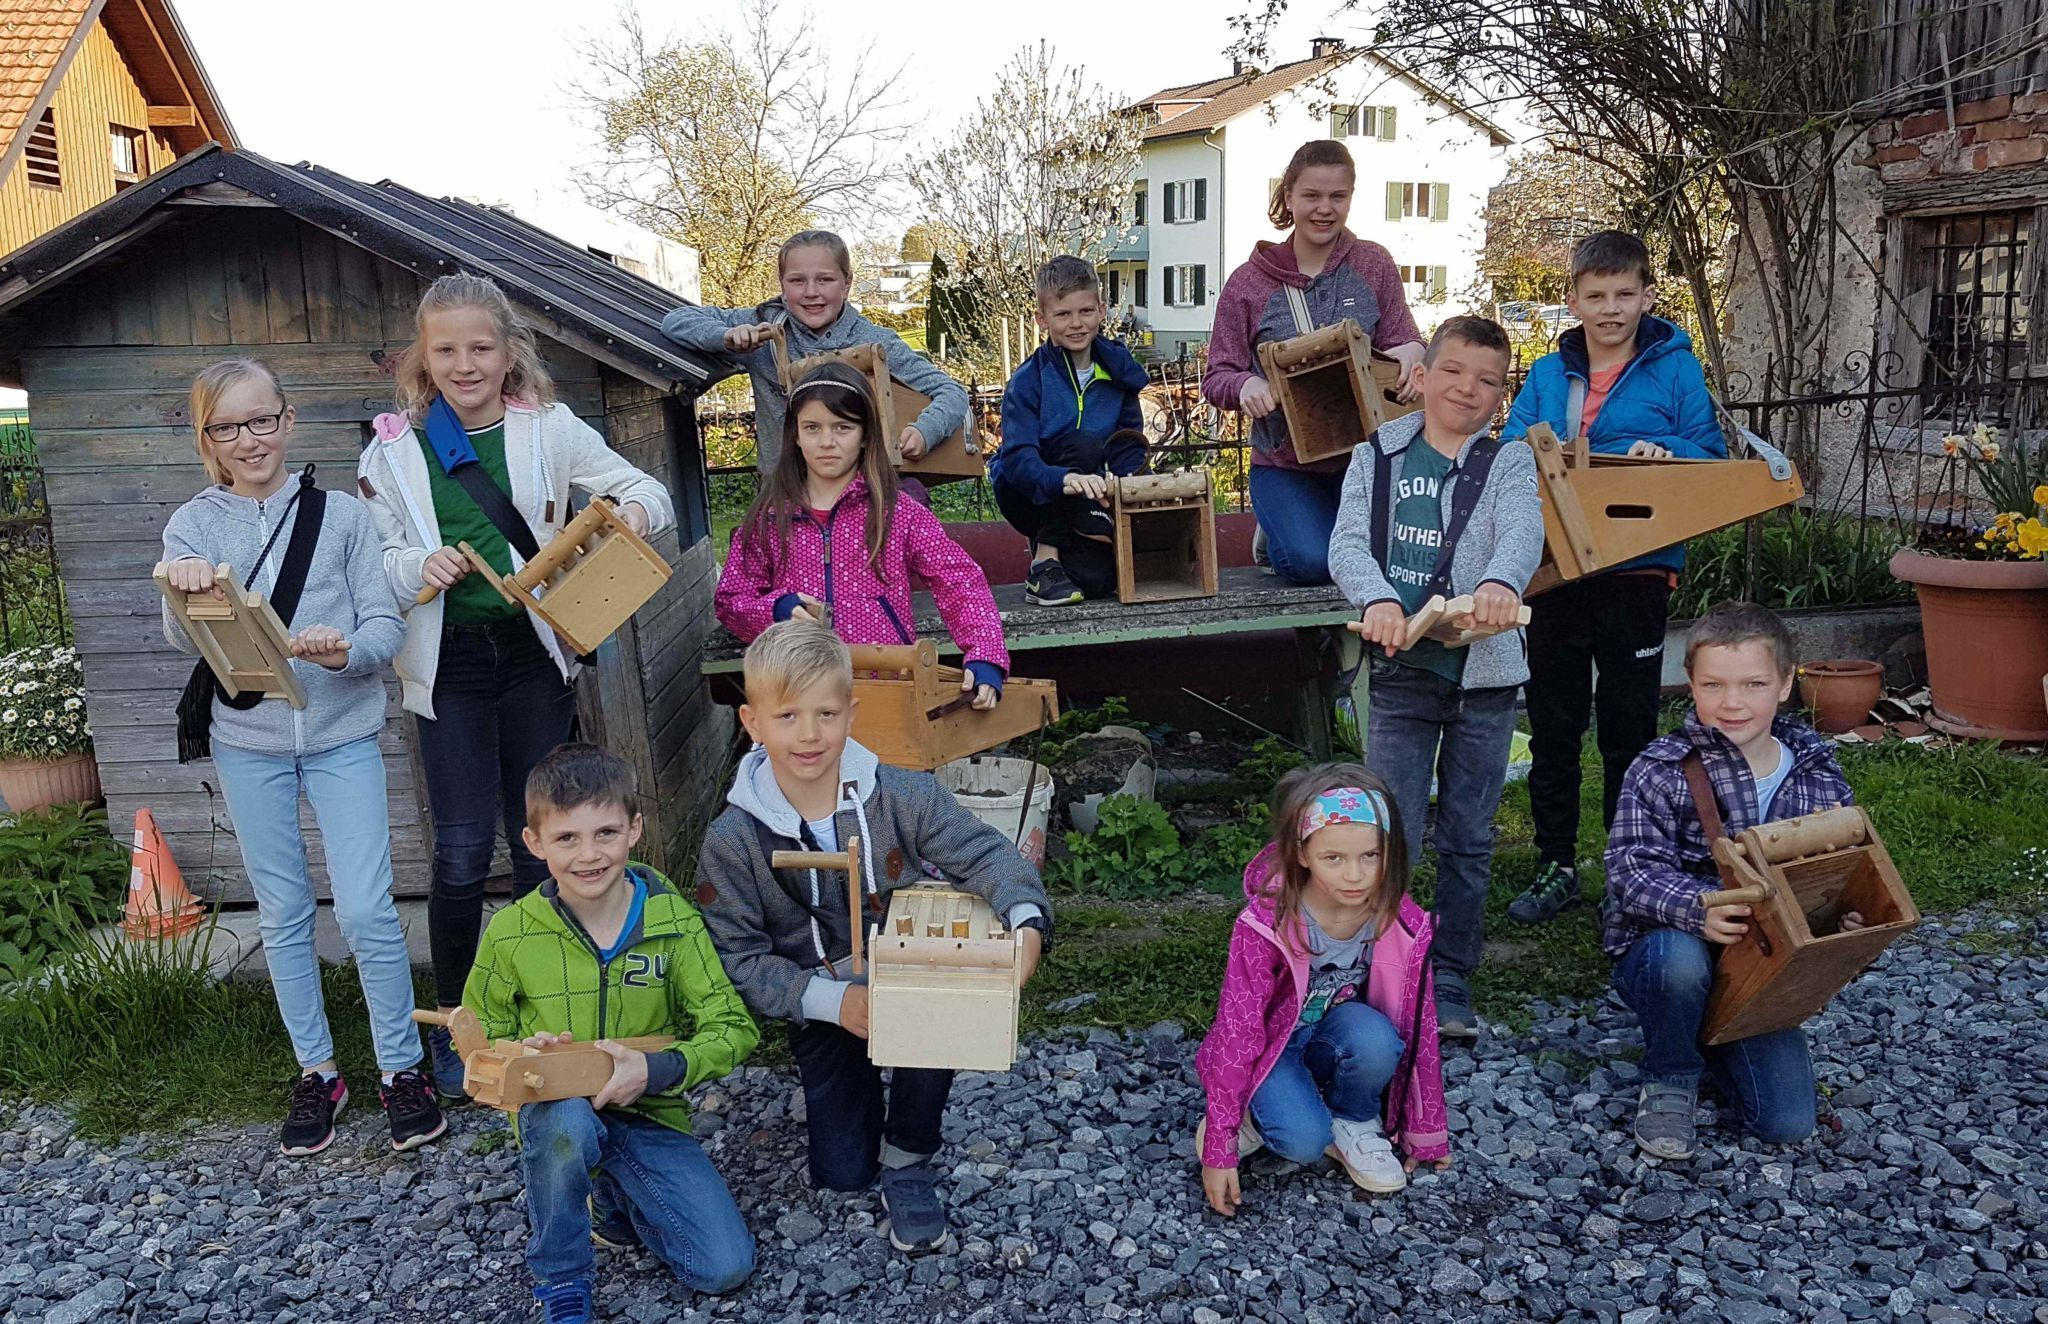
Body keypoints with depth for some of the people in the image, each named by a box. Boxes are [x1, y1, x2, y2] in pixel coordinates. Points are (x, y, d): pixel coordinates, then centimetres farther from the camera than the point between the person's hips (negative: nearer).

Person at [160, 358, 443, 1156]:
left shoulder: (340, 514, 0)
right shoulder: (191, 527, 3)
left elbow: (387, 626, -3)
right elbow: (184, 639, -12)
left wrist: (347, 649, -26)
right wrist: (184, 594, -35)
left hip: (342, 737, -1)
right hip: (247, 744, 2)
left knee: (366, 911, -6)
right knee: (282, 913, 10)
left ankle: (401, 1068, 10)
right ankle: (316, 1071, 24)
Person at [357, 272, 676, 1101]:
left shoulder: (549, 429, 0)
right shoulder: (395, 448, 2)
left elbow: (642, 488, -2)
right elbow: (375, 559, 3)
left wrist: (636, 511, -25)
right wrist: (420, 567, -19)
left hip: (535, 653, 1)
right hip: (449, 663, 0)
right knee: (462, 852, -4)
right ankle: (451, 1026, 17)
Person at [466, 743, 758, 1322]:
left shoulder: (673, 920, -9)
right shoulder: (511, 934, -9)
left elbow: (733, 1029, -8)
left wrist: (656, 1069, -25)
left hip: (649, 1113, 1)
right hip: (553, 1114, -1)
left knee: (726, 1268, -12)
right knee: (567, 1117, -39)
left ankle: (616, 1199, 19)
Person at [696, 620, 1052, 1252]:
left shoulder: (902, 796, -17)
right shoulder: (732, 841, -18)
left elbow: (983, 853, -15)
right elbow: (737, 959, -15)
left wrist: (1026, 918, -37)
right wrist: (831, 999, -29)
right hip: (823, 1008, 0)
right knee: (842, 1173, 0)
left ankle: (908, 1160, -4)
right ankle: (858, 1084, 35)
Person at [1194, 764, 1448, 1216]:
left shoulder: (1402, 925, -20)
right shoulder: (1265, 925, -29)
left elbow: (1419, 1027, -7)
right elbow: (1236, 1030, -23)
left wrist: (1427, 1134, 2)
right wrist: (1219, 1150, -20)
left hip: (1336, 1034, 3)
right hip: (1271, 1042, -3)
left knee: (1375, 1039, -32)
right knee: (1304, 1141, -29)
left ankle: (1353, 1123, -2)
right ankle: (1261, 1109, 4)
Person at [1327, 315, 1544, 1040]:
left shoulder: (1510, 462, 4)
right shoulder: (1378, 457, 6)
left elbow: (1523, 531, -16)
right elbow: (1347, 543, -7)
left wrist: (1501, 581, -39)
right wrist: (1378, 599, -29)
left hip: (1485, 672, 1)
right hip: (1401, 667, 0)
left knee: (1468, 839, 9)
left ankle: (1450, 985, 22)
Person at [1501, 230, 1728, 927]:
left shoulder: (1675, 370, 1)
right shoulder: (1547, 375, 9)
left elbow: (1713, 461, 0)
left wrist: (1664, 453, -20)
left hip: (1636, 575, -3)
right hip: (1553, 573, 3)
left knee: (1629, 731, 7)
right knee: (1552, 726, 10)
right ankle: (1555, 866, 23)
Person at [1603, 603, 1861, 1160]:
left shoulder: (1820, 779, -1)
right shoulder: (1661, 770, -13)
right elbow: (1631, 869, -21)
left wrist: (1848, 919, -18)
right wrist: (1697, 910, -40)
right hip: (1663, 948, -3)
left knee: (1789, 1124, -7)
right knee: (1679, 957, -40)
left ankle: (1712, 1038, 27)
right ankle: (1669, 1081, -7)